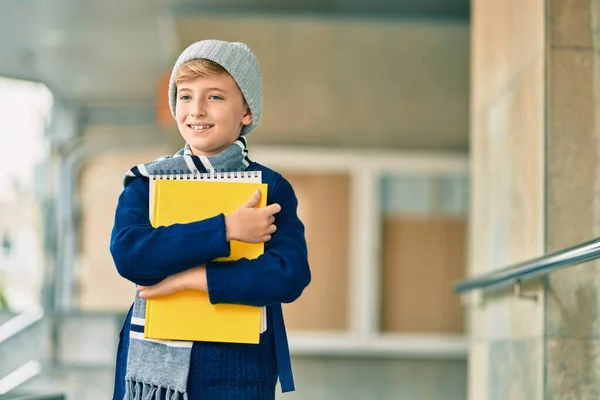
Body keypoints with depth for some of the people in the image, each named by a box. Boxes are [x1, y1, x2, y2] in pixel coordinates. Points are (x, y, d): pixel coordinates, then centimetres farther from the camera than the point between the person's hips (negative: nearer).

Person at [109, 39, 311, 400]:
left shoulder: (272, 188, -1)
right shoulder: (146, 181, 2)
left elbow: (290, 276, -14)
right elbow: (128, 255, -15)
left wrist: (191, 277, -18)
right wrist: (225, 229, -19)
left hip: (239, 368, -1)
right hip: (153, 364, 1)